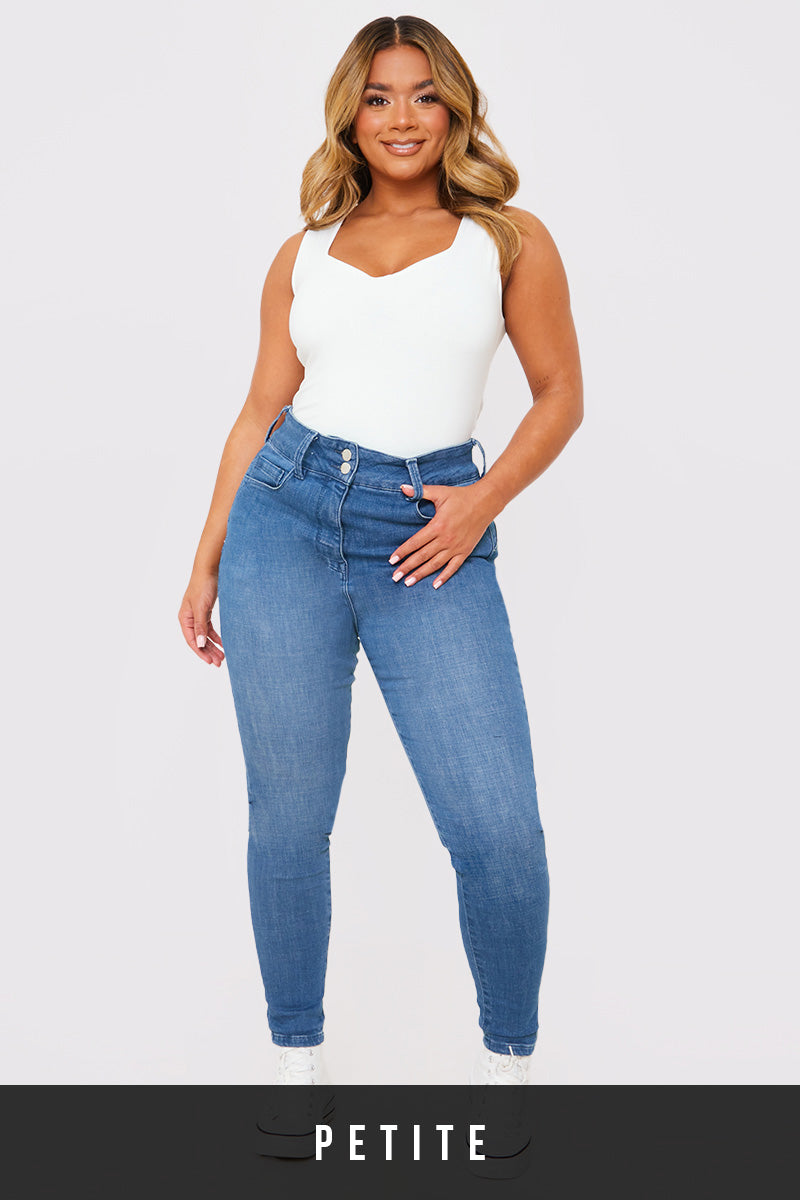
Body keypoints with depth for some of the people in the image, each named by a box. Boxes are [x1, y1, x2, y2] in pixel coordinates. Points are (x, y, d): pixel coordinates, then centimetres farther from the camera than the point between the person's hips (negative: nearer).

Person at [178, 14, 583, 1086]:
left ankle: (507, 1053, 17)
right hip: (287, 517, 2)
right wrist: (207, 563, 11)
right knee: (290, 816, 6)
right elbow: (261, 412, 13)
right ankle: (297, 1056, 25)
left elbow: (561, 393, 9)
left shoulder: (509, 239, 8)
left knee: (500, 830, -9)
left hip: (433, 539, -2)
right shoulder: (304, 256, 13)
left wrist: (488, 498, -7)